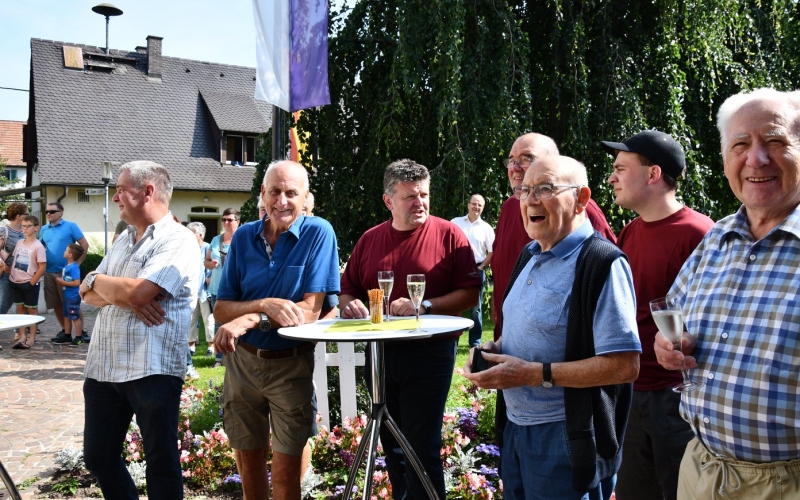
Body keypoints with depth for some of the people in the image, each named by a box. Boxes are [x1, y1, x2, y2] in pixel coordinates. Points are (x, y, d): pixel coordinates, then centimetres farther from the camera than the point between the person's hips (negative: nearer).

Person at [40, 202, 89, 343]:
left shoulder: (71, 226, -4)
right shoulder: (44, 229, 10)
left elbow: (85, 245, -6)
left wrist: (77, 264, -8)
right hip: (49, 272, 5)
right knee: (56, 304, 9)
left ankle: (81, 332, 5)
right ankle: (64, 331, 21)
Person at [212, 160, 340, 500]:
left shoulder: (318, 233, -11)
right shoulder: (244, 237, 0)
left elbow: (310, 310, -16)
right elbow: (221, 310, -3)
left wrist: (249, 320, -26)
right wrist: (266, 305, -22)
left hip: (291, 364, -3)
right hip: (242, 360, 4)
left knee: (286, 471, 4)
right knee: (248, 463, 16)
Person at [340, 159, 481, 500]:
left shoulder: (448, 234, -3)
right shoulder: (369, 240, 10)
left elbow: (470, 293, -8)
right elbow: (347, 291, 16)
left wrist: (424, 306, -18)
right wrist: (350, 304, -6)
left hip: (430, 352, -4)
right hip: (379, 352, 5)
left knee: (422, 447, -1)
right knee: (391, 445, 15)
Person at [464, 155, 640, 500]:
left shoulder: (602, 264, -19)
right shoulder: (531, 255, 9)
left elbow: (625, 365, -24)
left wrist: (535, 374, -23)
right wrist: (492, 349, 1)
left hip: (566, 439, -8)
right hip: (516, 427, 8)